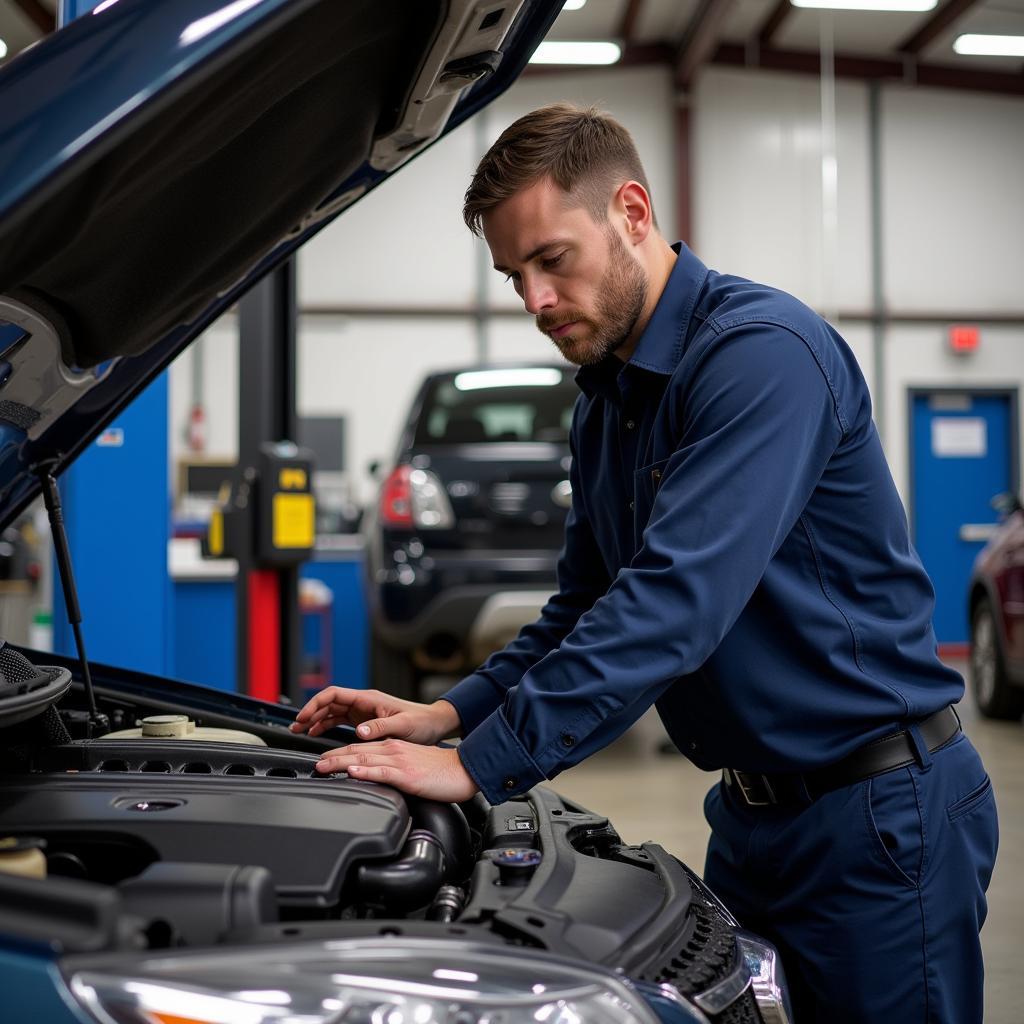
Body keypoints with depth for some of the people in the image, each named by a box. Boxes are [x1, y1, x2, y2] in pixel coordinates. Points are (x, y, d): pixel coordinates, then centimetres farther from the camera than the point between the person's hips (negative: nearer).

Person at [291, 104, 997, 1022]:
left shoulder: (762, 351, -21)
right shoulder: (605, 401, 9)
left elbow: (676, 600, -30)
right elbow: (585, 609, 18)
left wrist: (483, 764, -29)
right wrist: (452, 715, 3)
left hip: (877, 811, -9)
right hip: (753, 810, 9)